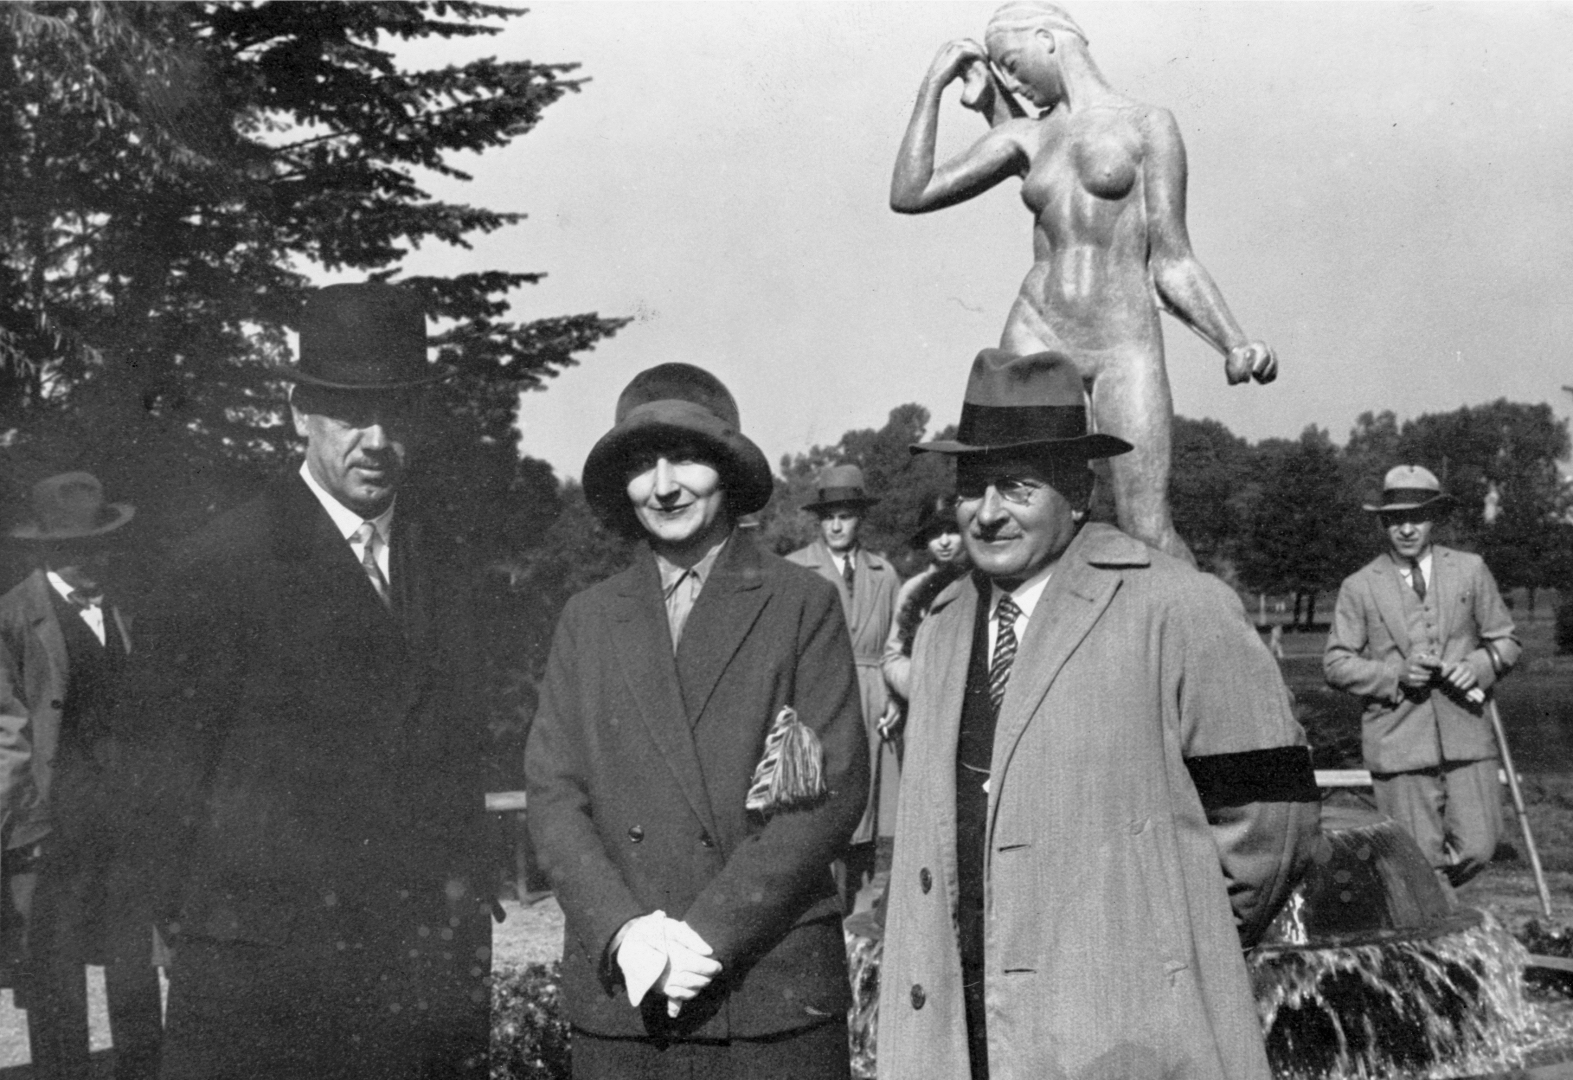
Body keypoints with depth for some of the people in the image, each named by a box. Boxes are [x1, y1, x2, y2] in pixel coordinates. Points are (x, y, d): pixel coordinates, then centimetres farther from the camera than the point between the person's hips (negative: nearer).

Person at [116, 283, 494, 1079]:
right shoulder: (223, 564, -6)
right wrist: (195, 917, -3)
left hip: (431, 962, 5)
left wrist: (462, 912, 10)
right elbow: (164, 767, -3)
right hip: (264, 965, -4)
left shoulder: (444, 565, 10)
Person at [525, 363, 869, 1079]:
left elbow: (835, 790, -5)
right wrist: (625, 933, -10)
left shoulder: (802, 606, 2)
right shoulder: (588, 620, 10)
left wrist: (709, 933, -11)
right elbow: (553, 797, 5)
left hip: (775, 995, -2)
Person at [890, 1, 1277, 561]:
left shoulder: (1147, 124, 5)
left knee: (1148, 529, -10)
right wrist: (934, 84, 12)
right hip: (1037, 334, 4)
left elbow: (1172, 264, 3)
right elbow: (908, 195, 11)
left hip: (1124, 342, -3)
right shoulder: (1025, 136, 15)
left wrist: (1235, 345, -10)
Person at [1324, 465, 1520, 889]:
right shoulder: (1359, 587, 4)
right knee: (1422, 864, -3)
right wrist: (1395, 674, -13)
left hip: (1465, 732, 2)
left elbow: (1504, 641, 14)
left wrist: (1477, 665, -8)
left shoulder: (1470, 570, 10)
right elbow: (1336, 664, 4)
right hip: (1398, 741, -2)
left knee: (1477, 849, -2)